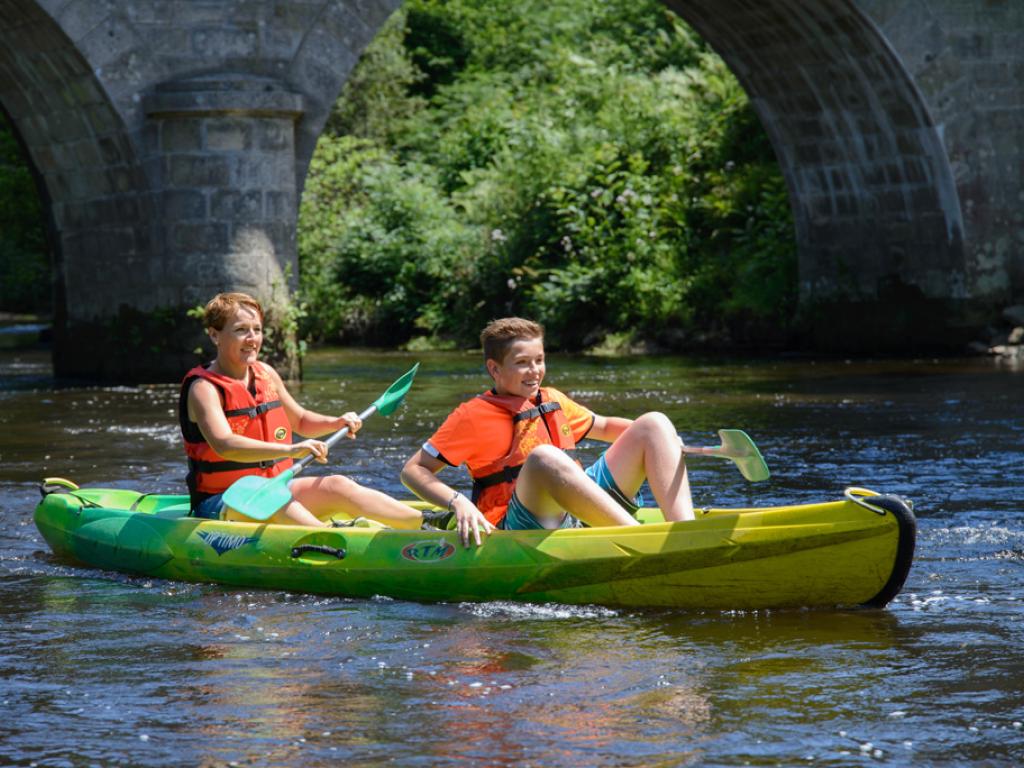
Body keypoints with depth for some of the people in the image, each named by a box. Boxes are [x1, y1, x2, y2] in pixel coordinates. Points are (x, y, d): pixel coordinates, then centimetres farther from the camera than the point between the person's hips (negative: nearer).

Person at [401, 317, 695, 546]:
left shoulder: (553, 401, 19)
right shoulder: (474, 415, 0)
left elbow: (603, 426, 37)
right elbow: (413, 471, -3)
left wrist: (645, 432, 17)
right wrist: (458, 503, -20)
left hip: (579, 515, 7)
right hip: (519, 528, -7)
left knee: (654, 423, 2)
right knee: (544, 457, -38)